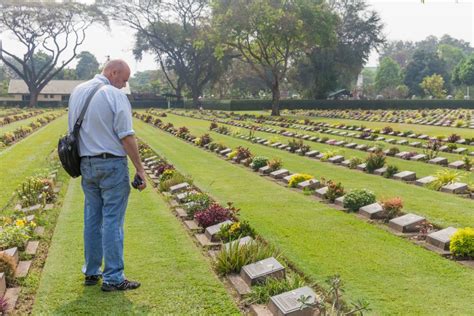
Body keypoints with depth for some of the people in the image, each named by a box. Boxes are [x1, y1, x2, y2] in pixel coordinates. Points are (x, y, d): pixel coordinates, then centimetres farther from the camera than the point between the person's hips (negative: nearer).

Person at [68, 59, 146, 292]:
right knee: (112, 221, -2)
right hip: (112, 164, -7)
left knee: (92, 219, 14)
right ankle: (113, 278, 3)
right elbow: (127, 137, -15)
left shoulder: (77, 92, 10)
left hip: (86, 163, 7)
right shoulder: (115, 96, -13)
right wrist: (140, 169, -10)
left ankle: (91, 272, 22)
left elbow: (73, 131, 14)